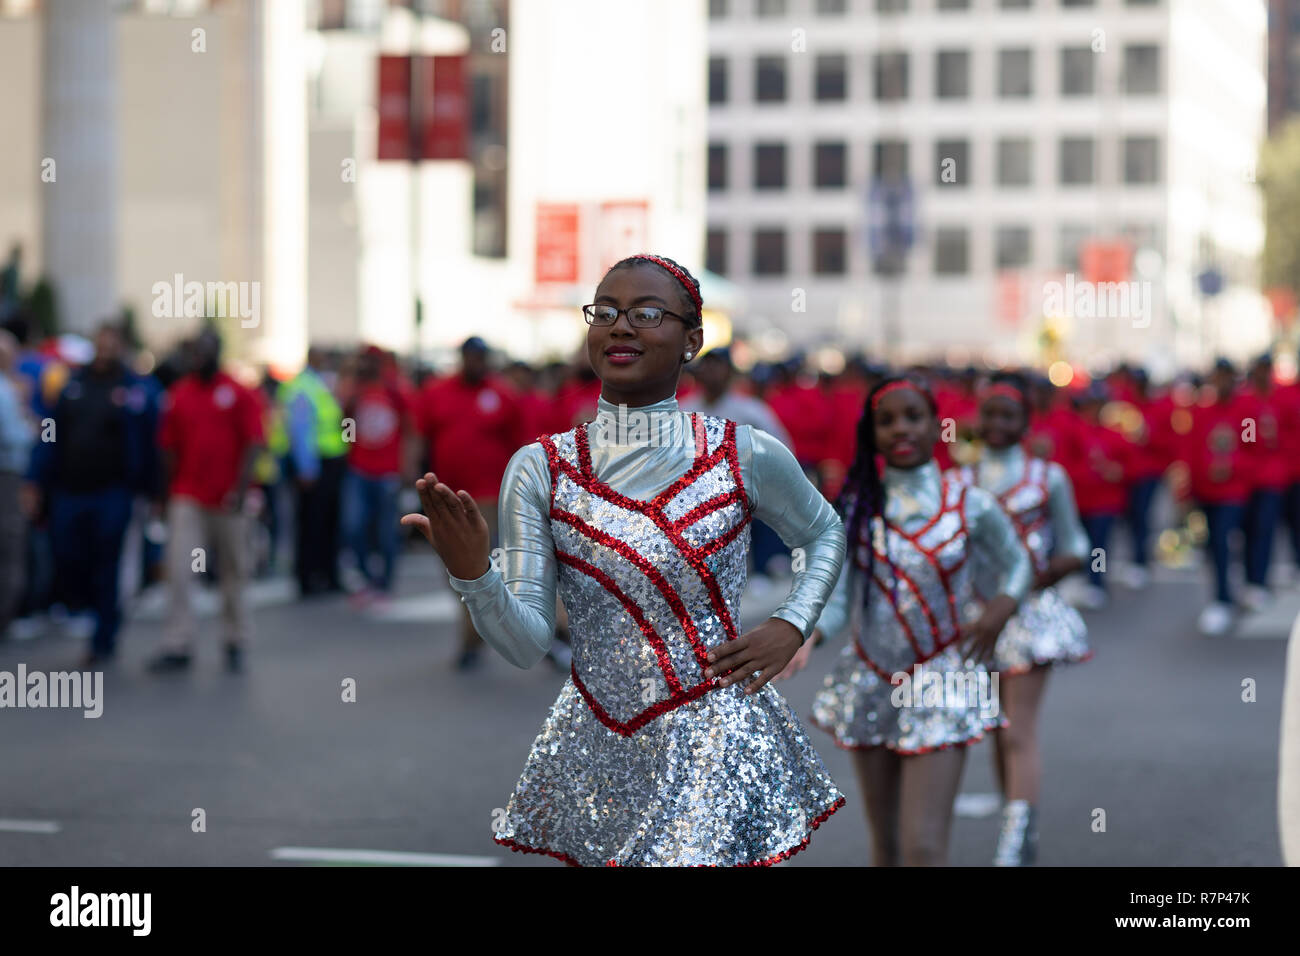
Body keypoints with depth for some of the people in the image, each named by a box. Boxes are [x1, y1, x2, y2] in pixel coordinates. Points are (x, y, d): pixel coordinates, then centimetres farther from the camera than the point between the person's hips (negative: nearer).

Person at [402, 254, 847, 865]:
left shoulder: (746, 455, -4)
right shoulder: (539, 468, -3)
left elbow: (825, 534, 16)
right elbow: (526, 644, -7)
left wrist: (791, 626, 0)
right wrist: (472, 573, -25)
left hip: (716, 746, -1)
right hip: (598, 752, 1)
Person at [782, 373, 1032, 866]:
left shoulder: (972, 506, -2)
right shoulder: (854, 507, 0)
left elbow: (1015, 563, 14)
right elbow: (836, 591, -6)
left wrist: (1001, 606, -6)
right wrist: (807, 636, -26)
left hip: (939, 687, -2)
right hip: (869, 687, 3)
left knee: (924, 847, -13)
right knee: (885, 844, 12)